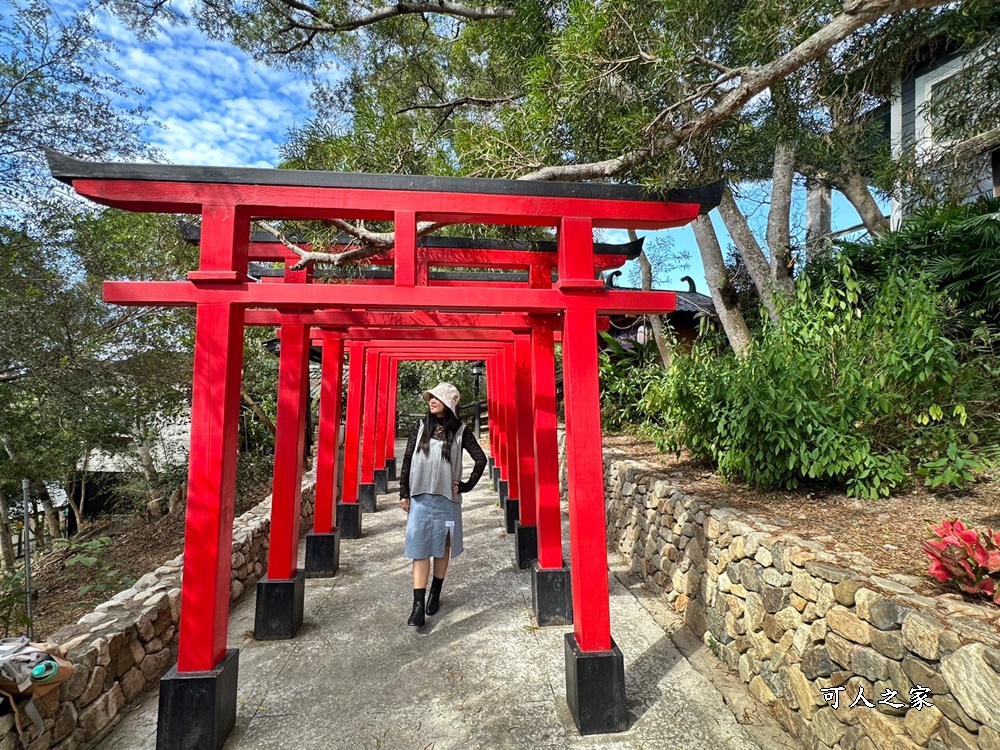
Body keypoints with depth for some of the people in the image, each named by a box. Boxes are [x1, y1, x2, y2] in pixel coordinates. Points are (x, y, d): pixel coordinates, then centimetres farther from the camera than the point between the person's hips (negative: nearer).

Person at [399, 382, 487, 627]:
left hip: (446, 497, -1)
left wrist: (466, 485, 0)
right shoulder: (421, 427, 3)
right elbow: (407, 460, 5)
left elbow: (481, 459, 2)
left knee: (442, 547, 11)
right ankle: (418, 605, 2)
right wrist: (404, 493, 2)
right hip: (419, 496, 1)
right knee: (419, 548, -2)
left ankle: (435, 593, 28)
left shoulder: (460, 430, -1)